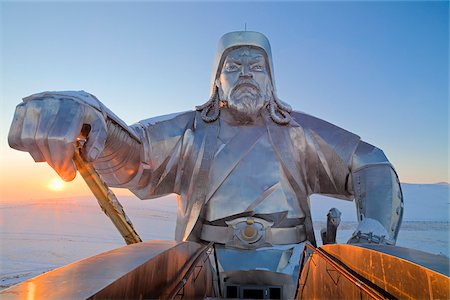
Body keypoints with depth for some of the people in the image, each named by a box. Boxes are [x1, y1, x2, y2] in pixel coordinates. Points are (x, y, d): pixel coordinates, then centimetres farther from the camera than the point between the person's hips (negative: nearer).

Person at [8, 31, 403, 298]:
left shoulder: (298, 131, 10)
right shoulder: (191, 130, 6)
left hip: (288, 266, 1)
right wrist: (74, 109, -31)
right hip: (208, 266, 0)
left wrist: (377, 227, -7)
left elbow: (372, 167, 12)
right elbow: (127, 151, -9)